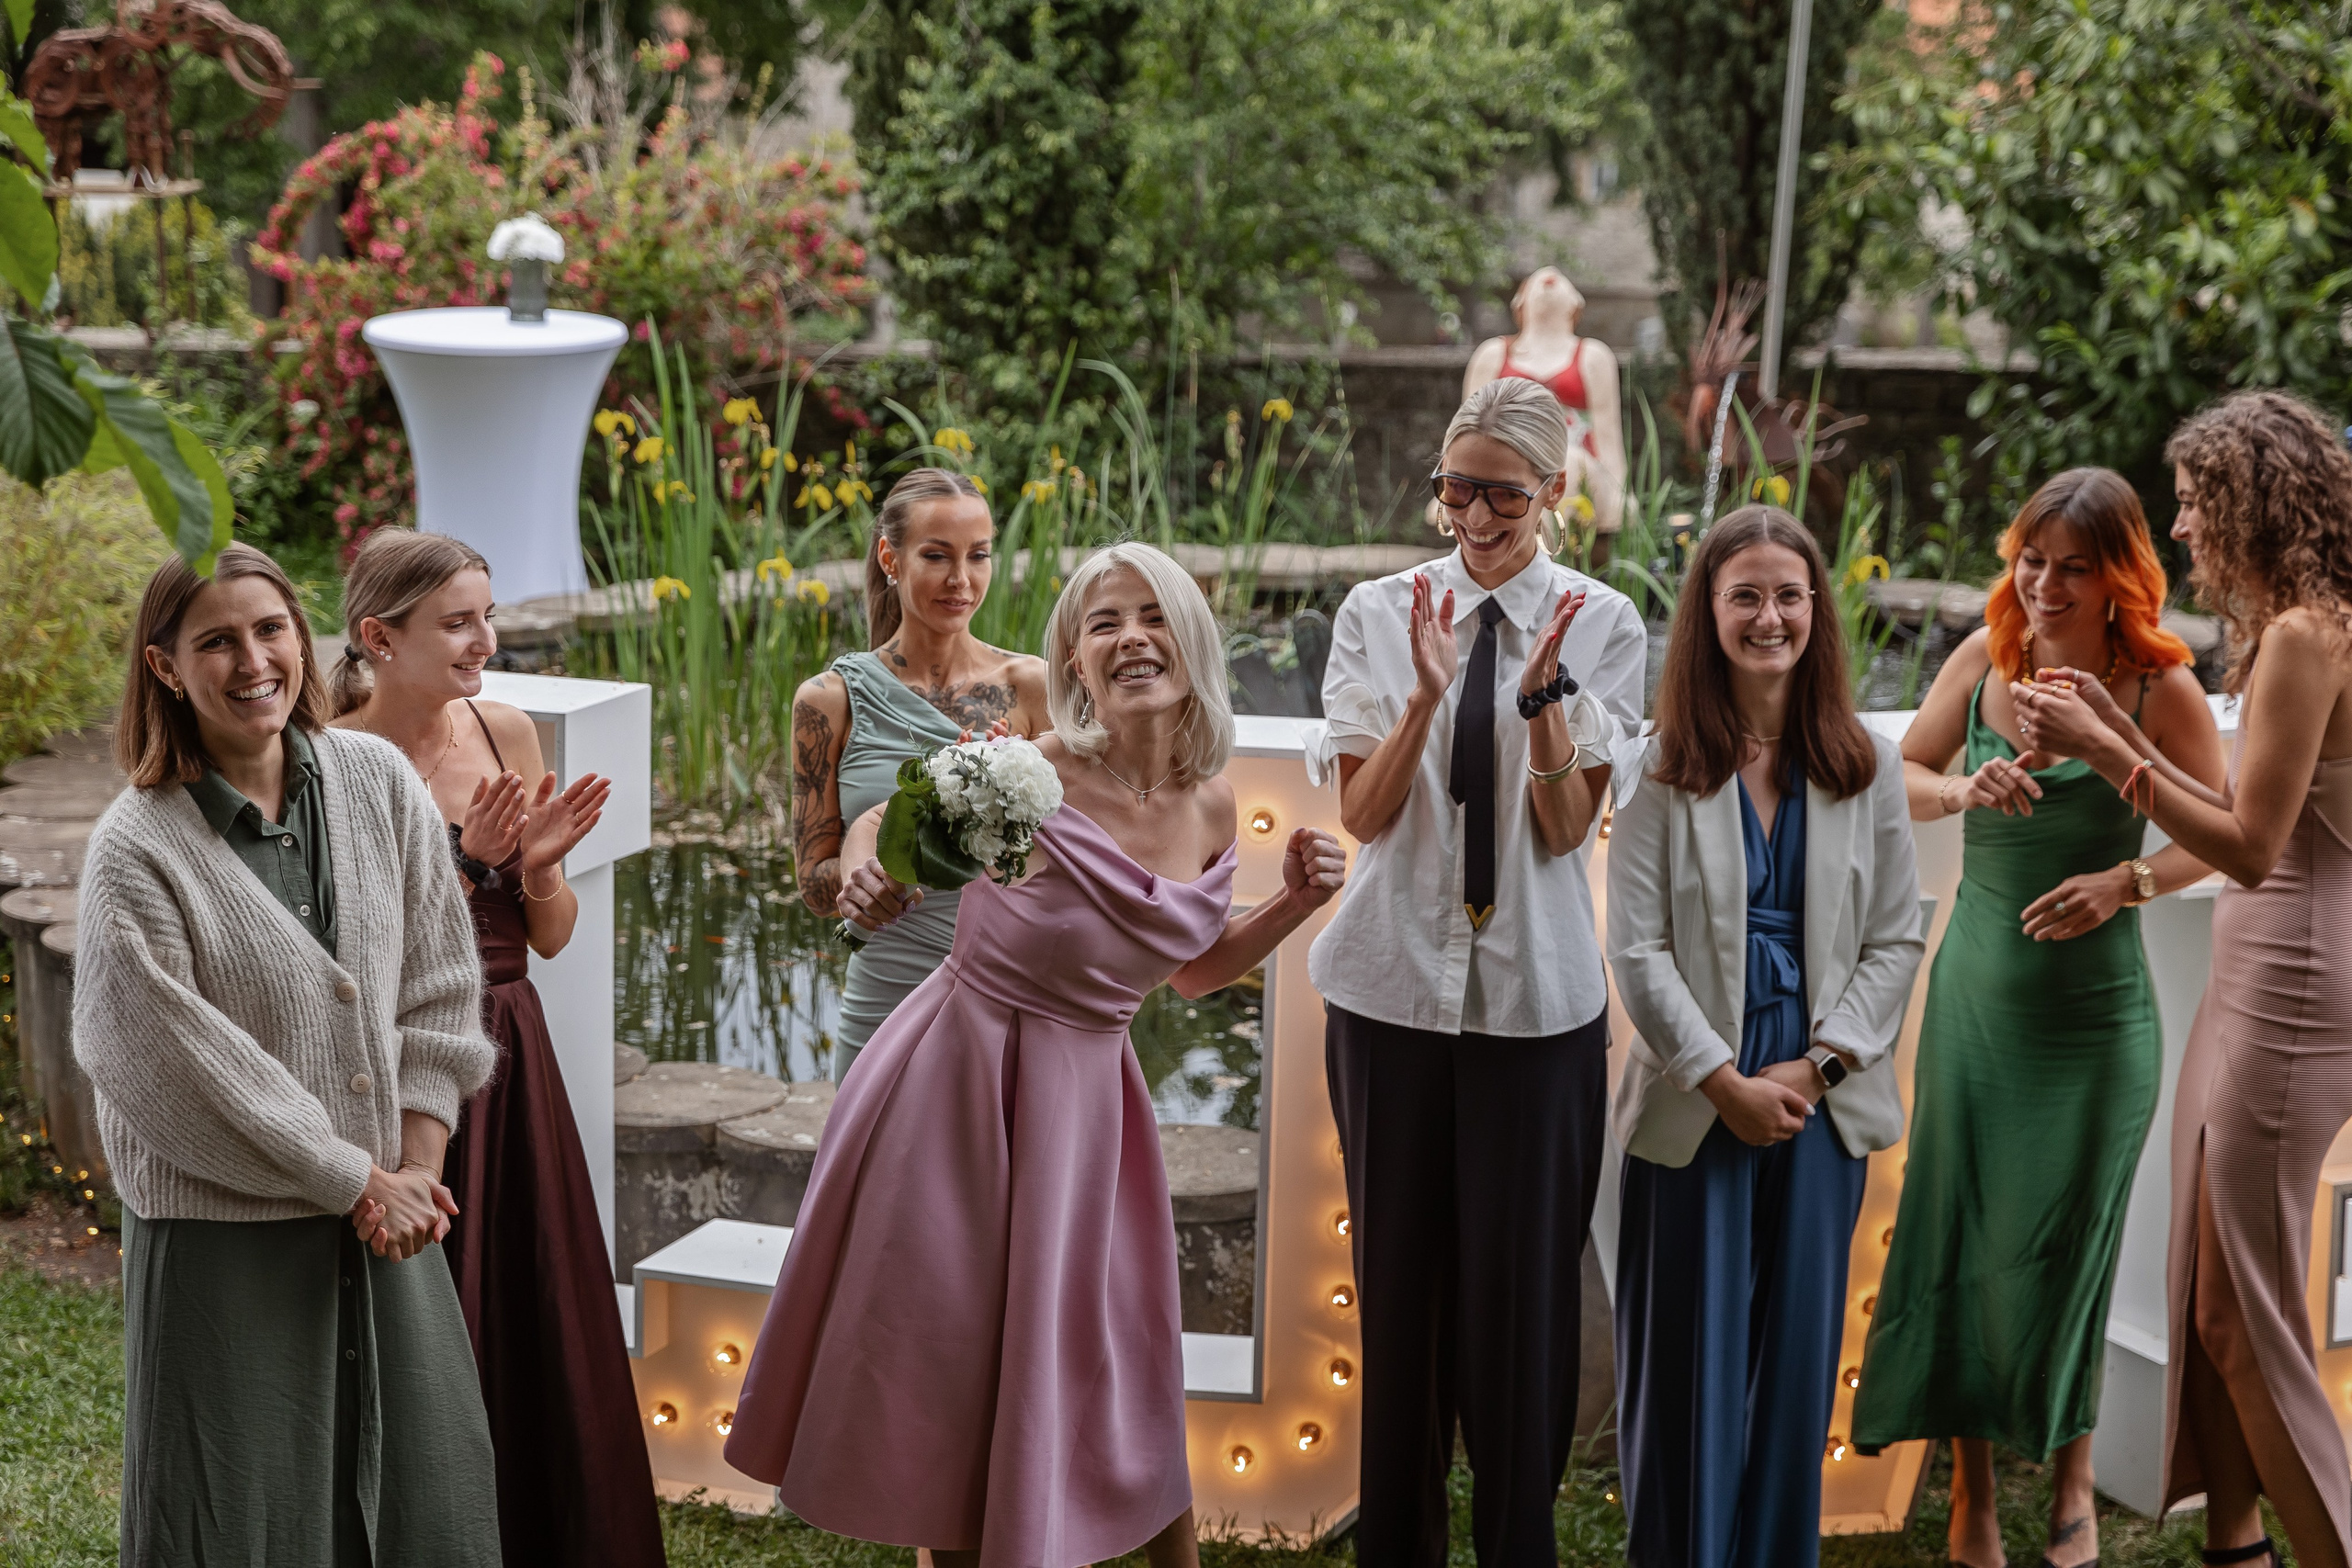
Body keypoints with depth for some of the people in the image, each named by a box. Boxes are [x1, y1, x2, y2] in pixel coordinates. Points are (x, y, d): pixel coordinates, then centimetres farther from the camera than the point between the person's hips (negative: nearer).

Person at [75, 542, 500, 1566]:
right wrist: (356, 1182, -12)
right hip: (227, 1239, -4)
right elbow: (171, 1070, -15)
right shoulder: (137, 850, -13)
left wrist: (417, 1167, -4)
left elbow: (438, 985, 5)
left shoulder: (378, 782, 1)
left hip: (386, 1217, 5)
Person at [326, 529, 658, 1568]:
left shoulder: (507, 734, 3)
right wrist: (462, 863, -21)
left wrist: (537, 863, -12)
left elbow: (552, 936, 8)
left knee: (540, 1318, 13)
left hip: (510, 1055, 5)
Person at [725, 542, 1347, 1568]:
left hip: (1085, 1095, 4)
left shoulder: (1209, 807, -3)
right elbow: (876, 824, -3)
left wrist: (1295, 905, -1)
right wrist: (866, 881, -25)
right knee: (955, 1352, 9)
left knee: (1111, 1358, 13)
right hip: (960, 1090, -4)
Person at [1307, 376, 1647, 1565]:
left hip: (1535, 991, -1)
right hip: (1393, 984, 2)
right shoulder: (1378, 613, 2)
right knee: (1396, 1270, 11)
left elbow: (1568, 824, -6)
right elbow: (1362, 814, -3)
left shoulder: (1602, 625, -1)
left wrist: (1545, 690, -20)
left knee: (1523, 1278, 4)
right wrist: (1427, 694, -18)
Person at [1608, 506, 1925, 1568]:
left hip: (1822, 1103, 2)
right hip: (1694, 1101, -2)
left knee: (1797, 1351, 8)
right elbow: (1636, 950, -6)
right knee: (1690, 1358, 4)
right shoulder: (1664, 766, -3)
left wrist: (1816, 1066, -7)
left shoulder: (1868, 767, 4)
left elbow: (1896, 940, 4)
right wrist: (1726, 1082, -11)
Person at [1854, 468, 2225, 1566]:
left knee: (2062, 1249, 6)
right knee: (1958, 1239, 6)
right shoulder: (1985, 658, -2)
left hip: (2093, 1011, -3)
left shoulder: (2161, 690, -11)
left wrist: (2127, 881, -22)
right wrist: (1964, 790, -16)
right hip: (1975, 991, 3)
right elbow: (1896, 780, 5)